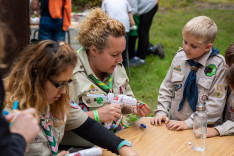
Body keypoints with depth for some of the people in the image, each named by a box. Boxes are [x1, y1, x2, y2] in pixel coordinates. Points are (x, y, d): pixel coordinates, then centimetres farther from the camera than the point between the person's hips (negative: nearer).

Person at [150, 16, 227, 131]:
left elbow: (216, 103, -10)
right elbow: (167, 87, 16)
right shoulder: (179, 56, 5)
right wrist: (161, 112, 3)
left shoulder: (218, 64, -8)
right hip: (175, 123, 3)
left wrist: (189, 123, -15)